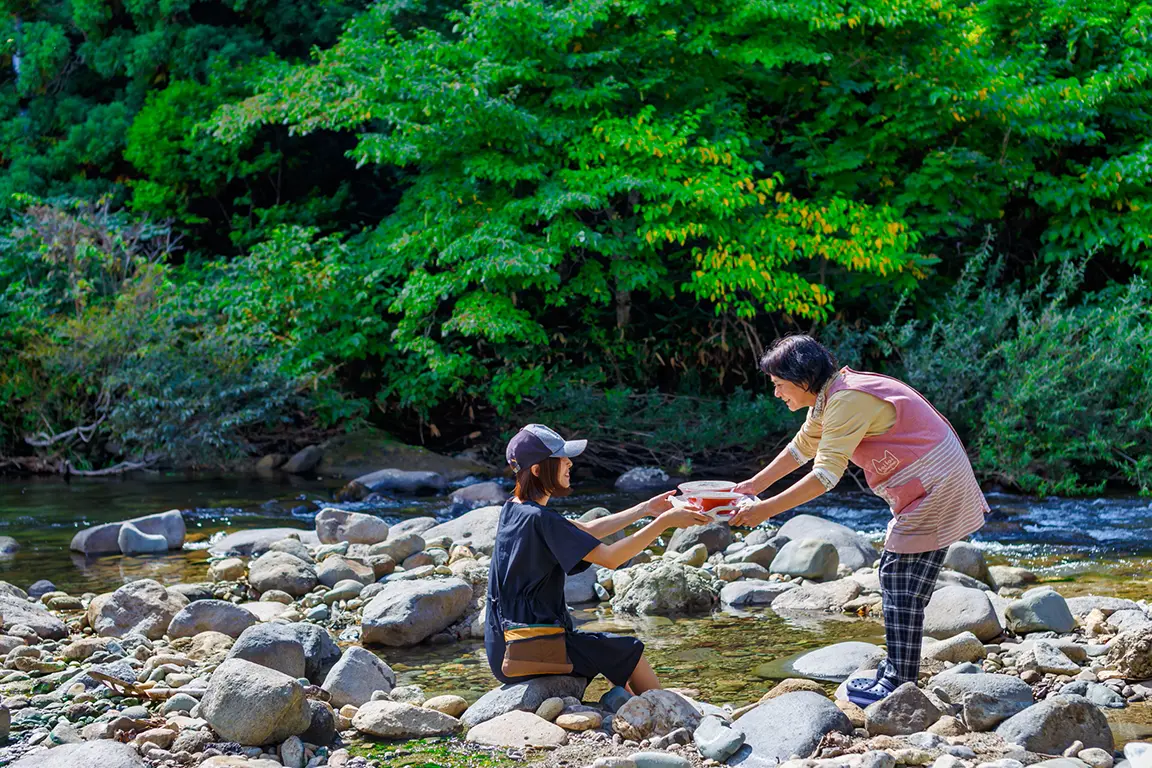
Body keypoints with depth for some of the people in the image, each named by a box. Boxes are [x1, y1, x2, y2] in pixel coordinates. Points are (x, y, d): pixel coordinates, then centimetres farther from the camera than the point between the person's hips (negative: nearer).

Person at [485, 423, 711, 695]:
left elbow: (585, 532, 15)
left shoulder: (513, 509, 7)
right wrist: (664, 522, -16)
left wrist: (645, 509, 12)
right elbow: (610, 557, -21)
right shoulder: (541, 519, -22)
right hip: (532, 650, -9)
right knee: (630, 652, 8)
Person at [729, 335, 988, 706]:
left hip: (935, 488, -11)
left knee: (902, 585, -8)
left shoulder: (848, 401, -23)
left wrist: (765, 509, -24)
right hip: (927, 485, 11)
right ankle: (895, 673, 23)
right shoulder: (828, 397, 9)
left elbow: (825, 476, -27)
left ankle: (898, 688, -5)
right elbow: (802, 447, 25)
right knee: (896, 577, 15)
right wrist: (755, 485, 24)